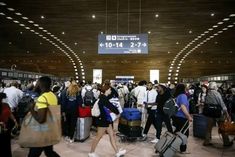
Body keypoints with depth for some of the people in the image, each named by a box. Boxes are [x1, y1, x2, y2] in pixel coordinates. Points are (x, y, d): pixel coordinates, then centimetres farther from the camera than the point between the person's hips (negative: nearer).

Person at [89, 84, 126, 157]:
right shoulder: (103, 98, -19)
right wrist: (117, 112, -3)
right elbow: (111, 107, -19)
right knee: (99, 137, 3)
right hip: (103, 120, -10)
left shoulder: (104, 97, 10)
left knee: (112, 135, 13)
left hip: (106, 119, 10)